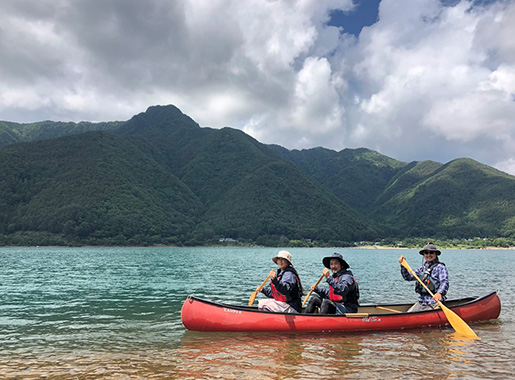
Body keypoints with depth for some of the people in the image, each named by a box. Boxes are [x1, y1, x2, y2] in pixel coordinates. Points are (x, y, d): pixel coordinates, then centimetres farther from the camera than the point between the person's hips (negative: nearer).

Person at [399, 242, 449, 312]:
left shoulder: (440, 267, -4)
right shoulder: (422, 267, 16)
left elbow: (445, 282, -18)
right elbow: (408, 277, 15)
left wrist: (439, 293, -38)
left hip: (434, 302, -6)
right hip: (421, 302, 6)